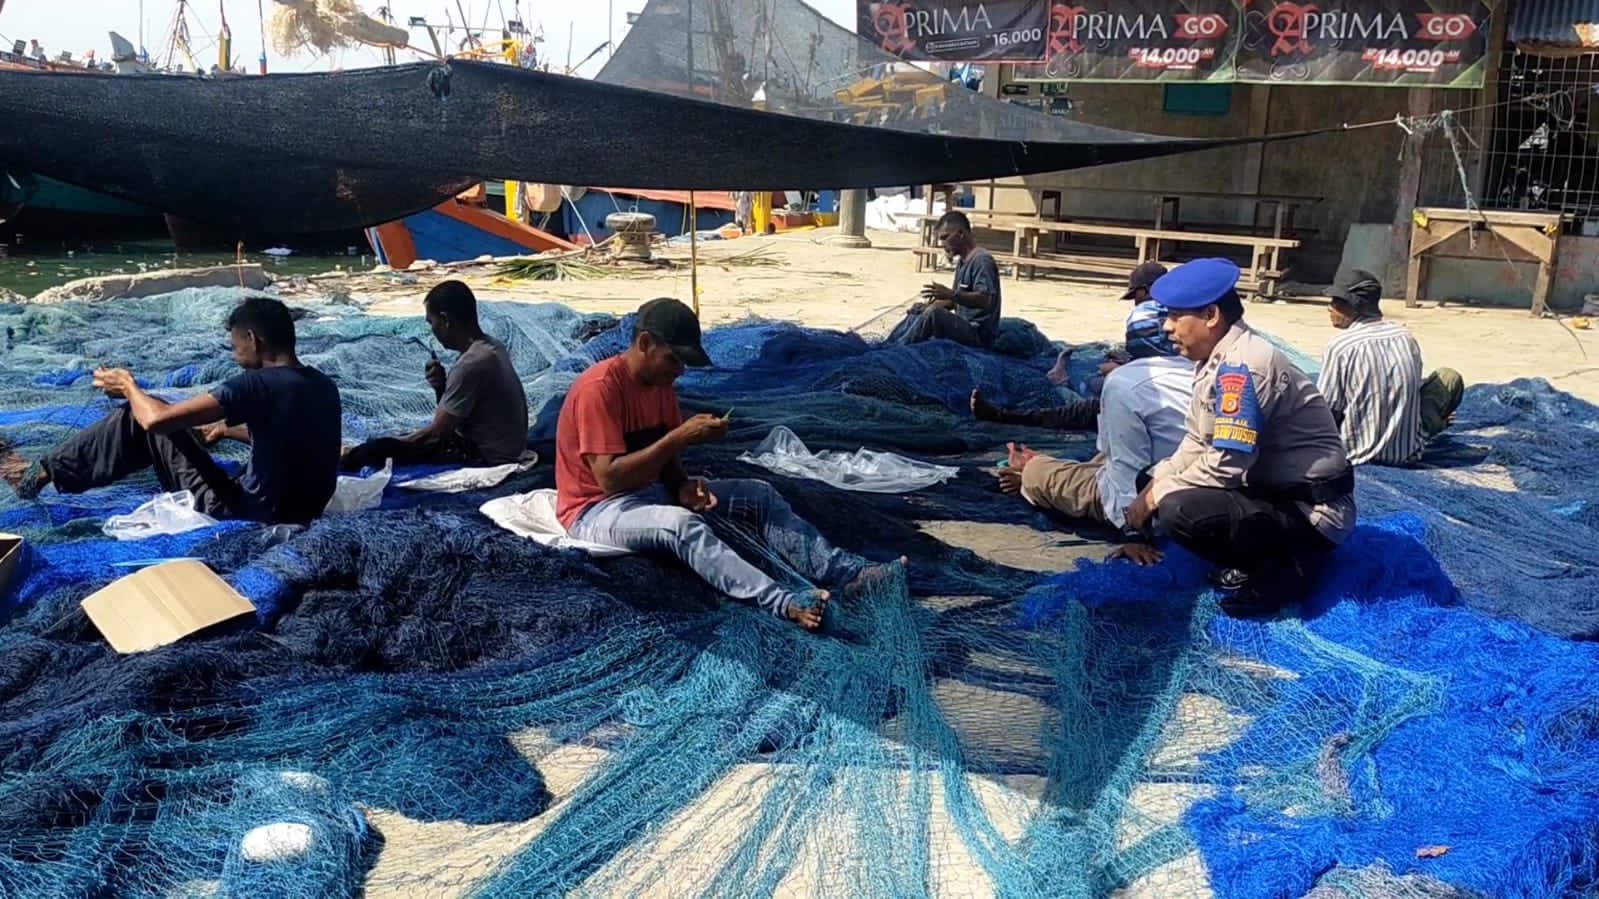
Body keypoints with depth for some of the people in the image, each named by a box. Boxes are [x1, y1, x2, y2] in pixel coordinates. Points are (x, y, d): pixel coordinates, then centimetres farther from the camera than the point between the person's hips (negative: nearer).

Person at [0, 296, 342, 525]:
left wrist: (128, 386, 2)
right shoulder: (324, 386, 3)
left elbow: (156, 419, -19)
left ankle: (44, 473, 19)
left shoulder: (256, 384, -20)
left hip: (246, 515, -7)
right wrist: (229, 429, 33)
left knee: (143, 420, 5)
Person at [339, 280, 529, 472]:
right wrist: (441, 387, -6)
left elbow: (435, 434, -18)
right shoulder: (490, 347, 5)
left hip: (487, 458, -9)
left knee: (381, 449, -11)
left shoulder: (470, 364, -24)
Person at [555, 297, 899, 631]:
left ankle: (843, 571, -22)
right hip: (597, 510, -9)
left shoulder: (660, 383, 5)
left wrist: (683, 487, -12)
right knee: (682, 524, -39)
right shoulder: (599, 388, -22)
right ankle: (785, 604, -54)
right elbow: (609, 479, -28)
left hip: (652, 493, 9)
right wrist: (679, 437, -29)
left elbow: (666, 455, 10)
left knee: (758, 494, -7)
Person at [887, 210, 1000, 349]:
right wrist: (928, 306, 3)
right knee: (918, 312, 12)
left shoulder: (982, 260, -15)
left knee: (934, 314, -29)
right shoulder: (963, 262, 15)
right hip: (965, 328, 10)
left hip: (979, 334, -10)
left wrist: (951, 294, -38)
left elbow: (986, 300, -28)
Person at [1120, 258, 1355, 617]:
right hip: (1275, 490, 10)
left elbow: (1226, 465, -27)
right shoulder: (1217, 358, 6)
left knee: (1178, 510, -29)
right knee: (1161, 485, 10)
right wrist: (1152, 485, -1)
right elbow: (1197, 444, 12)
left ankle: (1280, 571, -7)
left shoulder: (1242, 366, -23)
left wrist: (1156, 496, -16)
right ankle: (1257, 561, 9)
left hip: (1311, 513, -10)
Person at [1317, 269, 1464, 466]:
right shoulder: (1406, 337, 1)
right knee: (1449, 377, 22)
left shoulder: (1339, 347, -13)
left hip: (1360, 454, -3)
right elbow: (1411, 388, 15)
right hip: (1409, 452, 3)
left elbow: (1327, 410, -10)